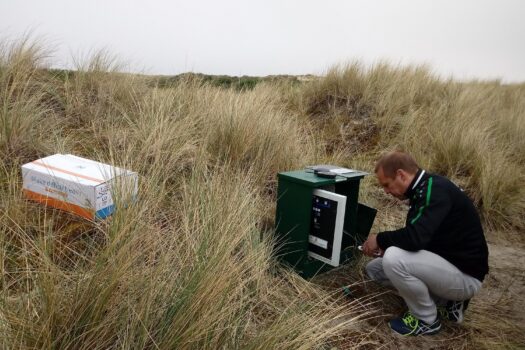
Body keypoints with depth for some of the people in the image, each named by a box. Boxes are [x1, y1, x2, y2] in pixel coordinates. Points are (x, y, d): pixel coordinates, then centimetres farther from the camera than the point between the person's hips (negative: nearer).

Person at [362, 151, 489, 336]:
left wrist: (380, 239, -17)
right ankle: (446, 302, 10)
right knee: (374, 268, 7)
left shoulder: (437, 189, -24)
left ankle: (426, 320, -4)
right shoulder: (423, 189, 5)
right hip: (444, 263, 9)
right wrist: (386, 245, 0)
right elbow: (416, 237, 15)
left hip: (464, 274, -9)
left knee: (394, 258, -30)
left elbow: (415, 237, -35)